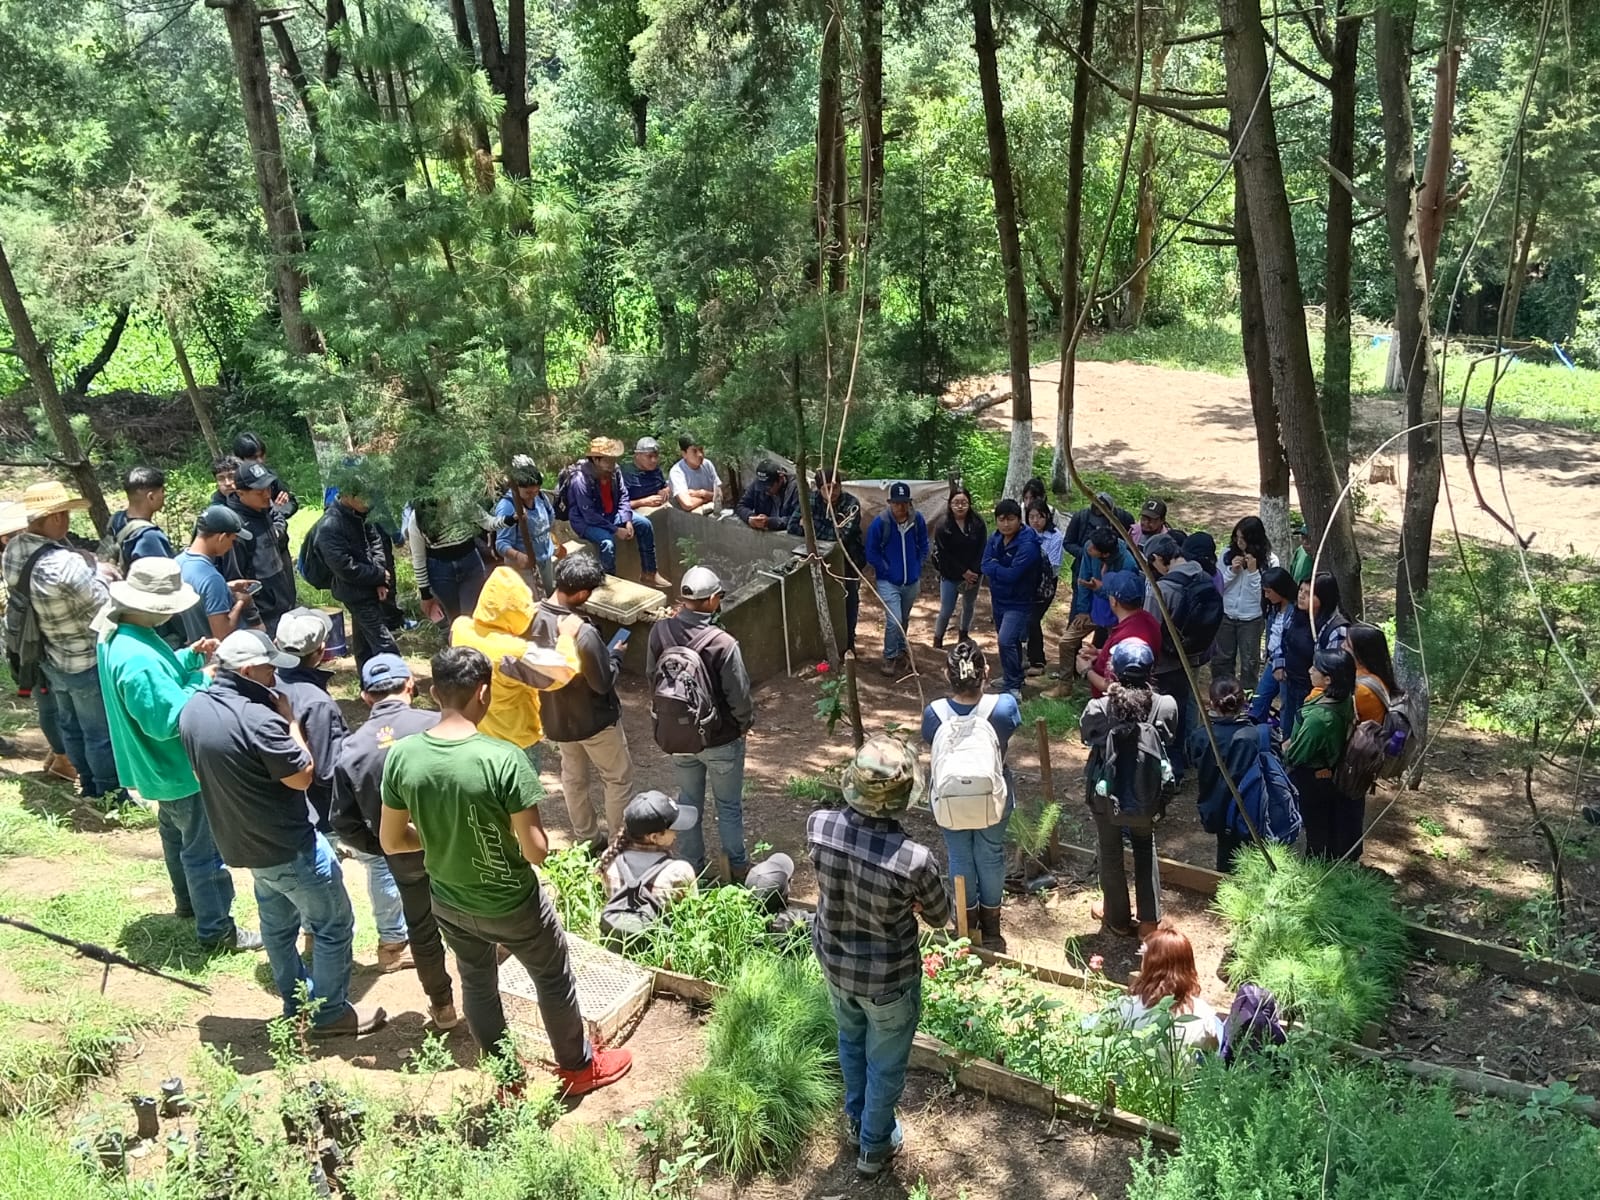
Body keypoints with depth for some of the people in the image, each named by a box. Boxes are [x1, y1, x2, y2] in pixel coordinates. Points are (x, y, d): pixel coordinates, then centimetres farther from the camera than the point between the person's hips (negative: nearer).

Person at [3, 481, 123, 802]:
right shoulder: (65, 565, -36)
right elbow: (105, 608, -24)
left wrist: (93, 570, -5)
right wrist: (100, 577, -6)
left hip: (50, 658, 8)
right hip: (85, 662, -8)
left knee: (70, 725, 24)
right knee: (101, 731, 11)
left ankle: (88, 784, 41)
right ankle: (110, 793, 26)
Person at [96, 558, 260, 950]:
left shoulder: (115, 632, -3)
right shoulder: (137, 658, -36)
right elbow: (165, 719, -34)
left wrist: (189, 657, -4)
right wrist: (201, 683, -25)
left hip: (162, 766, 11)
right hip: (179, 768, -11)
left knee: (176, 835, 28)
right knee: (204, 850, 4)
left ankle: (187, 901, 47)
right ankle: (216, 930, 17)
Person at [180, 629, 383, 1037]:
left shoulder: (191, 710, -3)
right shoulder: (258, 719, -31)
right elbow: (303, 776, -21)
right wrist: (290, 720, -14)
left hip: (240, 841, 9)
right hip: (289, 845, -9)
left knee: (277, 924, 24)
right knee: (334, 924, 8)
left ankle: (296, 1003, 38)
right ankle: (330, 1013, 19)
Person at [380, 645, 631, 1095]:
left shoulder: (402, 755, -16)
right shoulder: (504, 759, -30)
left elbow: (392, 842, -5)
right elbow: (536, 851, -25)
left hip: (448, 902, 4)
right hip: (511, 903, -4)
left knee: (477, 985, 27)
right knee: (553, 979, 21)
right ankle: (579, 1067, 42)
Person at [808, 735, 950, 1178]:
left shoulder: (818, 824, -25)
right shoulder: (914, 860, -36)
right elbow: (939, 917, -13)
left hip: (833, 959, 4)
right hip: (887, 977, -4)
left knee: (850, 1038, 33)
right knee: (885, 1063, 24)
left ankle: (856, 1118, 57)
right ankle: (874, 1147, 47)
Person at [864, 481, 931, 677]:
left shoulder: (918, 520, -7)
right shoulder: (880, 522, -17)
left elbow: (923, 547, 8)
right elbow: (871, 553, -7)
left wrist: (917, 568, 1)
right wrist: (886, 570, -10)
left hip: (911, 582, 4)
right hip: (888, 582, -4)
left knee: (904, 620, 19)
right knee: (894, 621, -13)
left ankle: (902, 652, 39)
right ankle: (890, 658, 6)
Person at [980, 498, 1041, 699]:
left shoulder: (1027, 545, -24)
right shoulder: (995, 539, -1)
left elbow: (1012, 574, -30)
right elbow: (985, 566, -8)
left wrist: (994, 567, -15)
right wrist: (1002, 571, -23)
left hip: (1018, 603, -8)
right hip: (998, 599, 8)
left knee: (1006, 641, -18)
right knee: (1010, 642, 21)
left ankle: (1013, 688, -6)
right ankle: (1012, 679, 39)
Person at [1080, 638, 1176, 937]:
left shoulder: (1099, 708, -25)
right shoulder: (1166, 706, -21)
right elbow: (1168, 741, -2)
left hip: (1106, 793, -1)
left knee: (1110, 853, 20)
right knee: (1146, 848, 26)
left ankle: (1118, 918, 38)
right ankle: (1149, 918, 33)